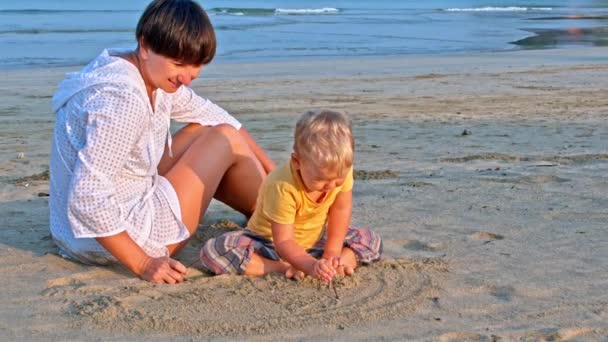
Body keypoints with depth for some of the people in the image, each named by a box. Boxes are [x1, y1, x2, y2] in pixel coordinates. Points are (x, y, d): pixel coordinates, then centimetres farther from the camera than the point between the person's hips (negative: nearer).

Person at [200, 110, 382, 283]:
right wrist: (311, 265, -47)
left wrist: (332, 254, -16)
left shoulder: (341, 170, -22)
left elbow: (341, 210, -10)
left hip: (315, 241, 4)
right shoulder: (282, 187, -35)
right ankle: (284, 268, -28)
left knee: (372, 241, -5)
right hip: (271, 243, -4)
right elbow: (283, 241, -32)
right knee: (212, 252, -29)